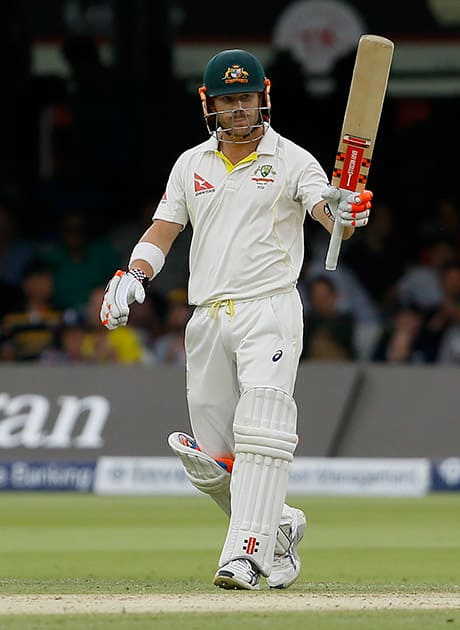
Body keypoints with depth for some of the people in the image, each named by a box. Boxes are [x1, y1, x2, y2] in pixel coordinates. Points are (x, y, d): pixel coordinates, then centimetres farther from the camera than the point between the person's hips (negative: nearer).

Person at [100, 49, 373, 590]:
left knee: (259, 434, -20)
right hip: (207, 319, 5)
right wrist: (133, 276, -5)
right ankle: (278, 527, 27)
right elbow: (163, 230, 13)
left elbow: (327, 212, -15)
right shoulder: (191, 165, 15)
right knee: (209, 460, 5)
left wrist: (345, 213, -39)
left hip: (270, 311, -5)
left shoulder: (292, 161, 0)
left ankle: (247, 554, -24)